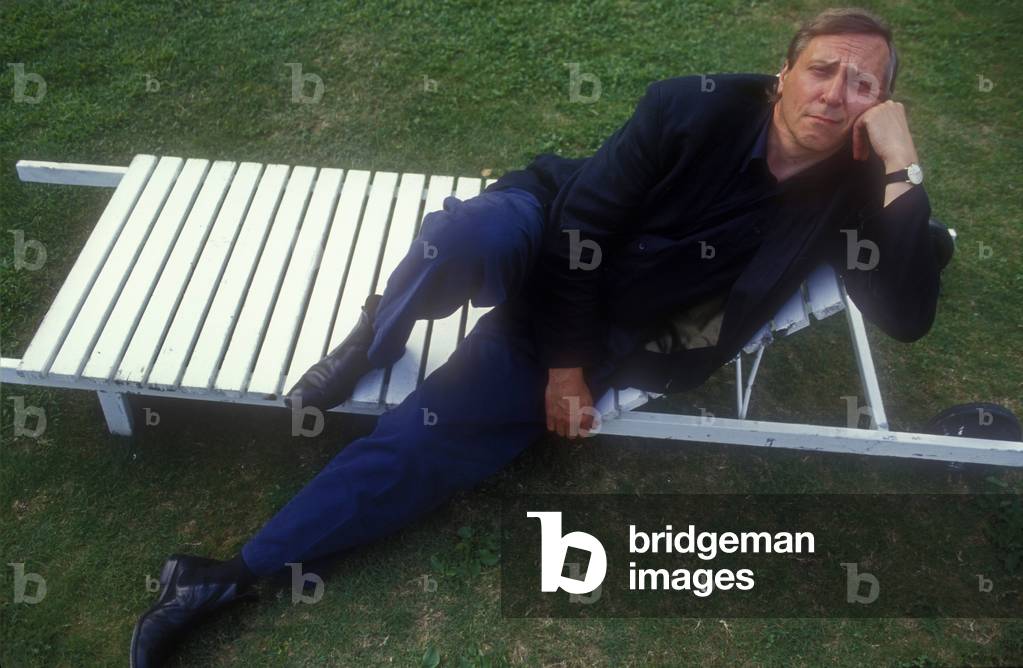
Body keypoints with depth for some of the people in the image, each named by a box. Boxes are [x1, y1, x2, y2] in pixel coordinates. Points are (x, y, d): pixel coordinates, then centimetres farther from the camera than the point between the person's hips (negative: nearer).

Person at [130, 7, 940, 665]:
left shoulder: (848, 193, -4)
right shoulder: (698, 107, -12)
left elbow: (909, 316, -16)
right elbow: (582, 222, -13)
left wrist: (902, 169, -22)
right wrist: (563, 364, -15)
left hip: (603, 342, 0)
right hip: (542, 249, 0)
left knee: (422, 440, -12)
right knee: (468, 234, -38)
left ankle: (240, 572, -2)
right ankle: (372, 344, -7)